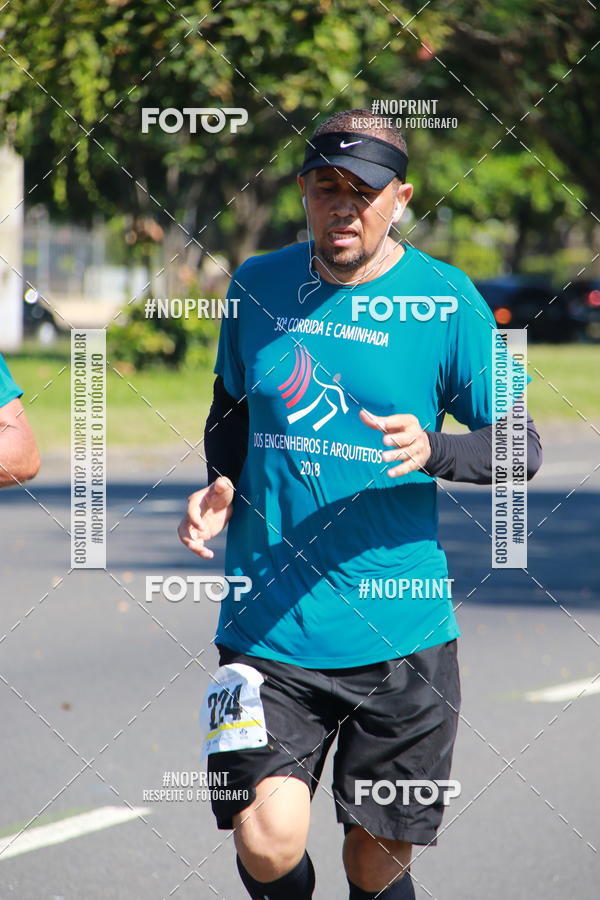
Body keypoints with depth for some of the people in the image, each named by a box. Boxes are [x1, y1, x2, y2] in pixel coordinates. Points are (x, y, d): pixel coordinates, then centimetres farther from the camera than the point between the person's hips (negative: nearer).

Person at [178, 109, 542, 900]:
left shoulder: (445, 299, -4)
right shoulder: (258, 285, 5)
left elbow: (521, 447, -2)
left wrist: (434, 449, -22)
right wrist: (221, 488, 2)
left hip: (401, 633, -1)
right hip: (268, 625, 1)